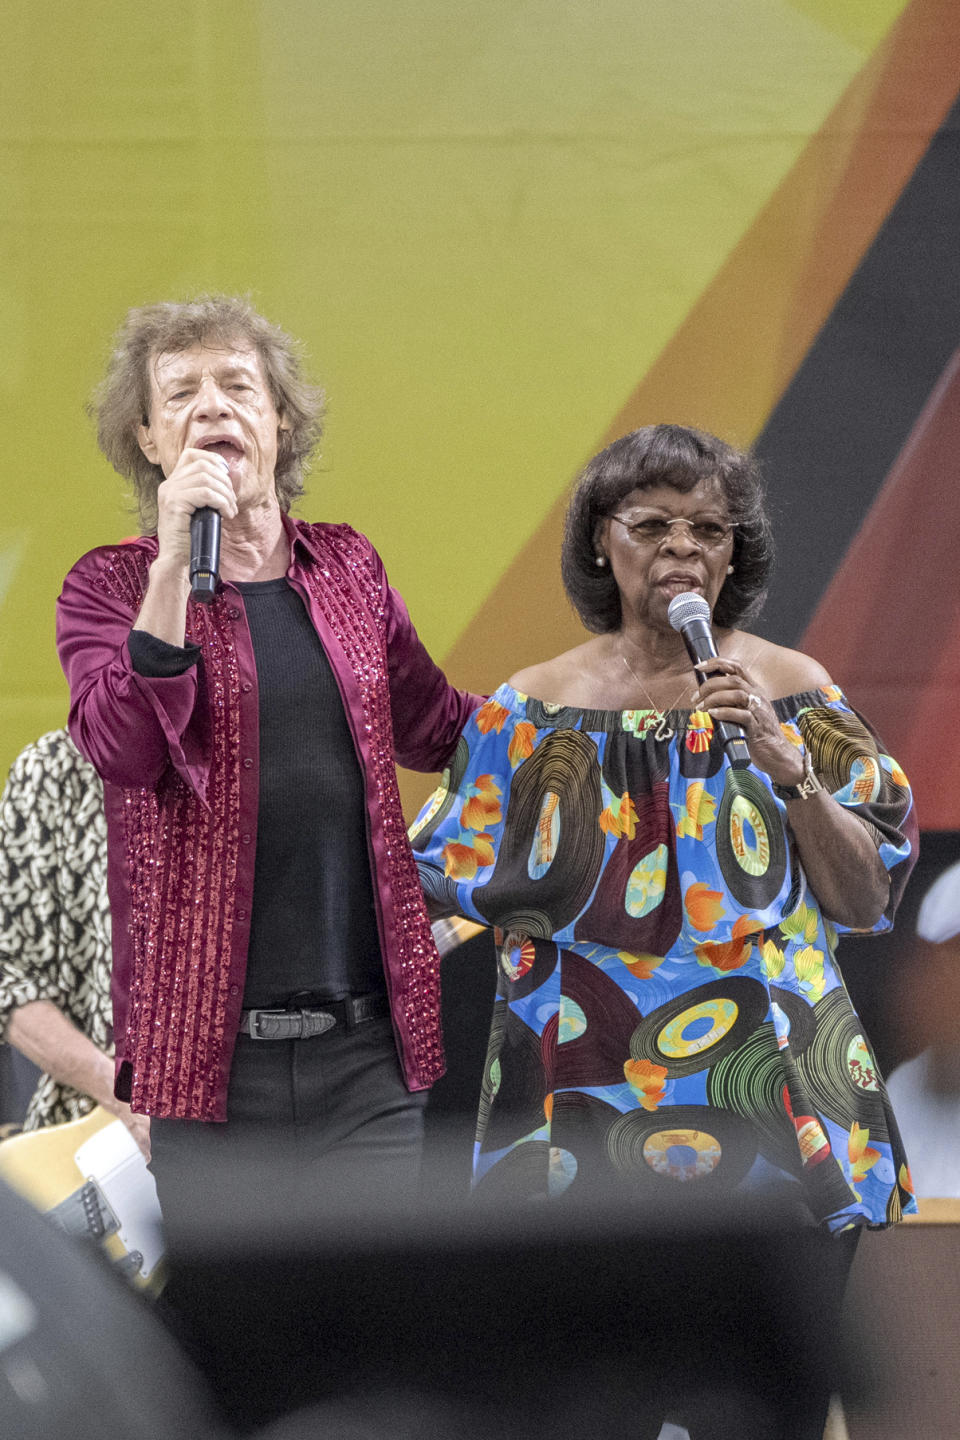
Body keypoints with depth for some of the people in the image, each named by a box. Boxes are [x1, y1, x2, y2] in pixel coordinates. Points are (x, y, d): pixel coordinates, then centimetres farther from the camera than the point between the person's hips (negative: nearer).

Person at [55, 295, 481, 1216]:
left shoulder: (347, 571, 13)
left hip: (366, 1038, 3)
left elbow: (434, 728, 27)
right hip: (213, 1039, -3)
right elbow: (124, 750, -15)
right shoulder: (111, 586, 3)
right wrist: (174, 562, -18)